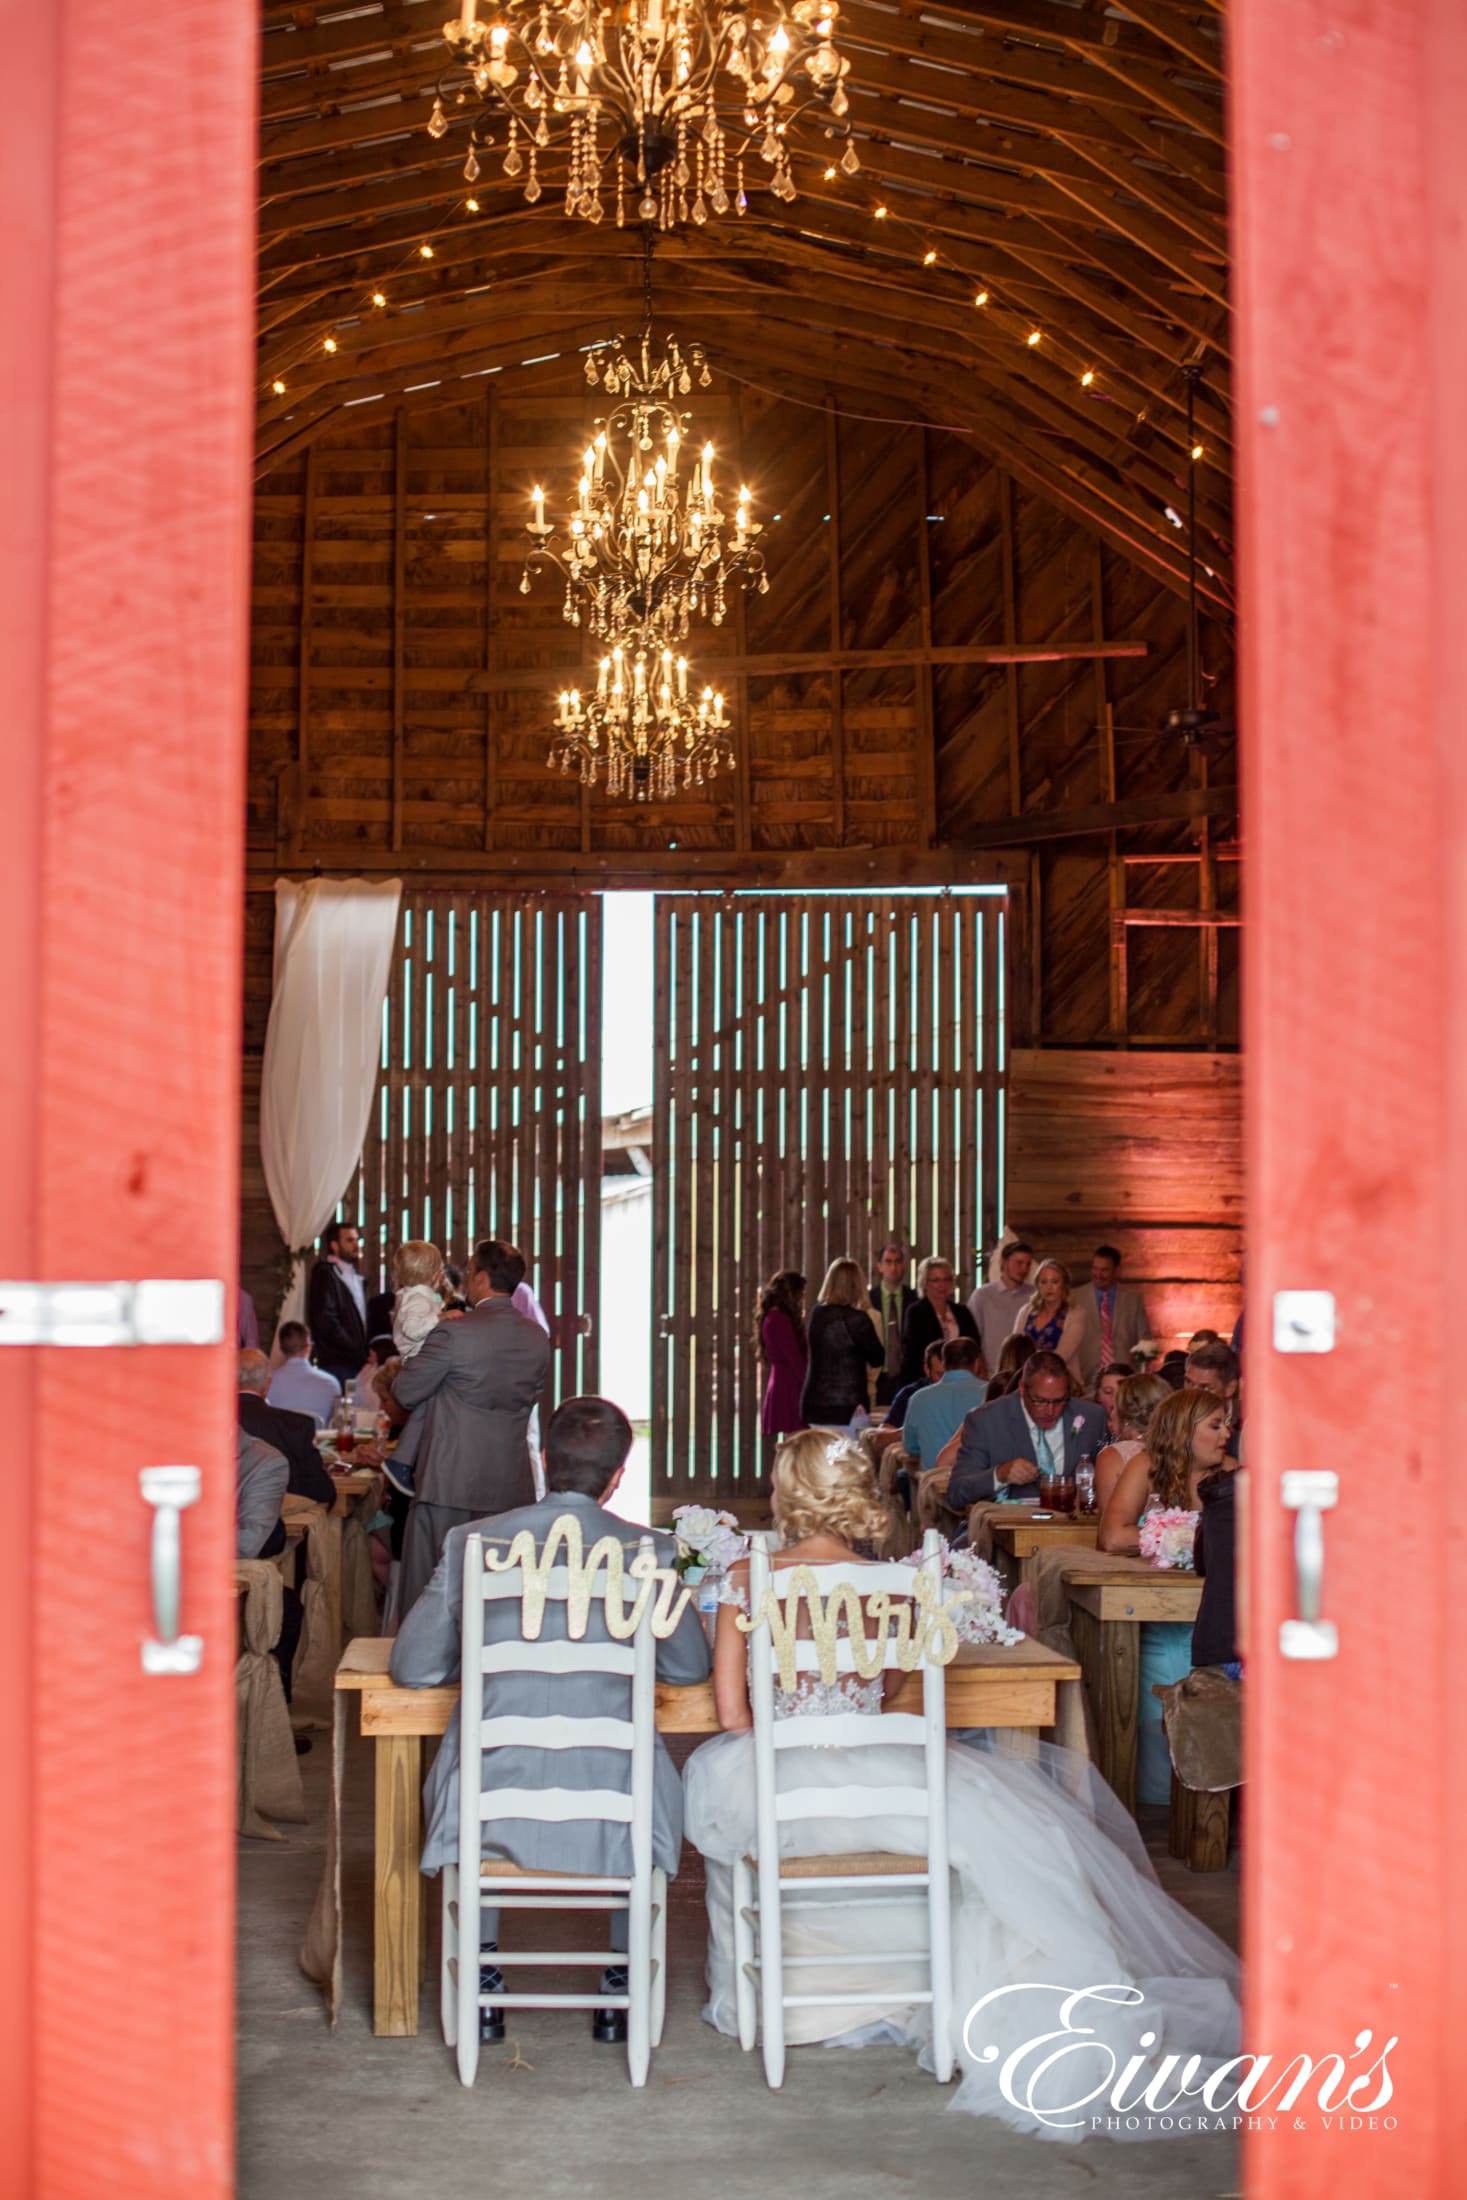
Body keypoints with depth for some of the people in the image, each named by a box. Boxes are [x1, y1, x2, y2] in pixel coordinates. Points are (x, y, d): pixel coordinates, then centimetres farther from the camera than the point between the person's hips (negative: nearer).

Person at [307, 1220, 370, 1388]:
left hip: (357, 1360, 7)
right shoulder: (325, 1274, -6)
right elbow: (326, 1322, -14)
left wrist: (366, 1351, 6)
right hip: (338, 1363, -7)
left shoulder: (354, 1276, 20)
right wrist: (358, 1351, -13)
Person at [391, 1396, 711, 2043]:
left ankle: (482, 1978, 39)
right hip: (613, 1812, 0)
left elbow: (411, 1668, 4)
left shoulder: (469, 1542, -3)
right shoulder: (650, 1552, -5)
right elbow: (689, 1667, 9)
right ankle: (625, 1983, 36)